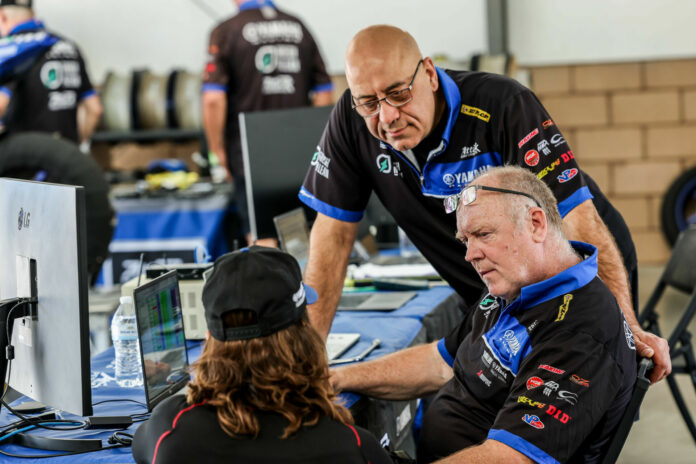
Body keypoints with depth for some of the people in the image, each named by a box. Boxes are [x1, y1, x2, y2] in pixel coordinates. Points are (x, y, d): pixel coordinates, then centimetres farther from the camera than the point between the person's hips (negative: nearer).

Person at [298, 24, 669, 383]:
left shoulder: (503, 107, -28)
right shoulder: (351, 122, -15)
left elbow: (577, 224, -33)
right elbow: (333, 235, -10)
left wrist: (628, 327, -41)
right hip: (489, 301, 4)